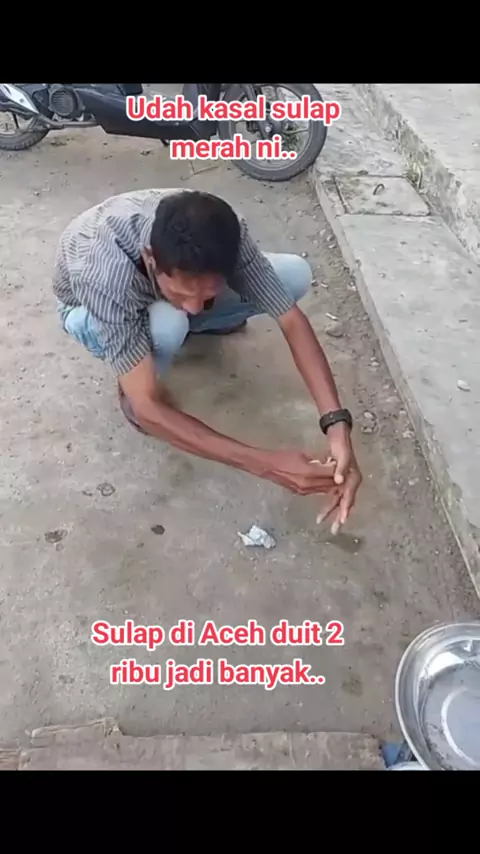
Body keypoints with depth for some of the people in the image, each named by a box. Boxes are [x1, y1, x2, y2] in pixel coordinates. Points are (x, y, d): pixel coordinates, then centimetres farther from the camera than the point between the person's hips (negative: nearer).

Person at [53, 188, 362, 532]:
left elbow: (291, 320, -31)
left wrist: (337, 424, -44)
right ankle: (131, 386, -5)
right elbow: (147, 410, -46)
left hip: (161, 286, 4)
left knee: (296, 274, -15)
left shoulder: (221, 232, -34)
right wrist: (267, 464, -51)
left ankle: (185, 320, 10)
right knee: (166, 325, -43)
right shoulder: (102, 272, -45)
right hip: (92, 308, -3)